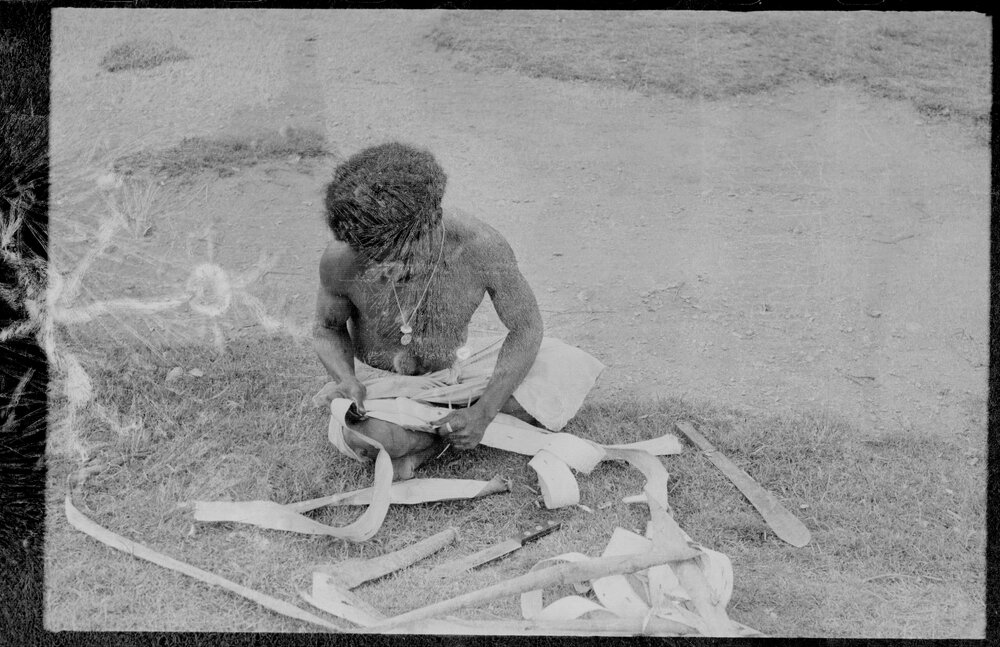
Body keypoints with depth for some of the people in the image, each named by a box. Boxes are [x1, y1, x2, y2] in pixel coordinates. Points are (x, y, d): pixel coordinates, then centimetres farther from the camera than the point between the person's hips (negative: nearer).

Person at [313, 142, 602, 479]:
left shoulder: (481, 246, -28)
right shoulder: (341, 259, -27)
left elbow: (525, 327, -15)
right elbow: (327, 329, -6)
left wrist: (484, 411, -26)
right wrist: (347, 380, -28)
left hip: (457, 368, 2)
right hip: (386, 383, -2)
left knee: (571, 368, -19)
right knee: (363, 435, -38)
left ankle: (425, 445, -12)